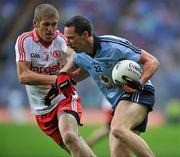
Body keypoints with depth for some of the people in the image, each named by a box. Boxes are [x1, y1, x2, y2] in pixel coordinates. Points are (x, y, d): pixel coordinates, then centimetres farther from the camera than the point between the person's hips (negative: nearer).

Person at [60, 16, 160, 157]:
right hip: (118, 102, 8)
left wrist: (140, 83, -30)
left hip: (137, 94, -8)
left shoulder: (114, 46, -18)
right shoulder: (79, 55, 3)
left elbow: (152, 62, -15)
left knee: (118, 129, -35)